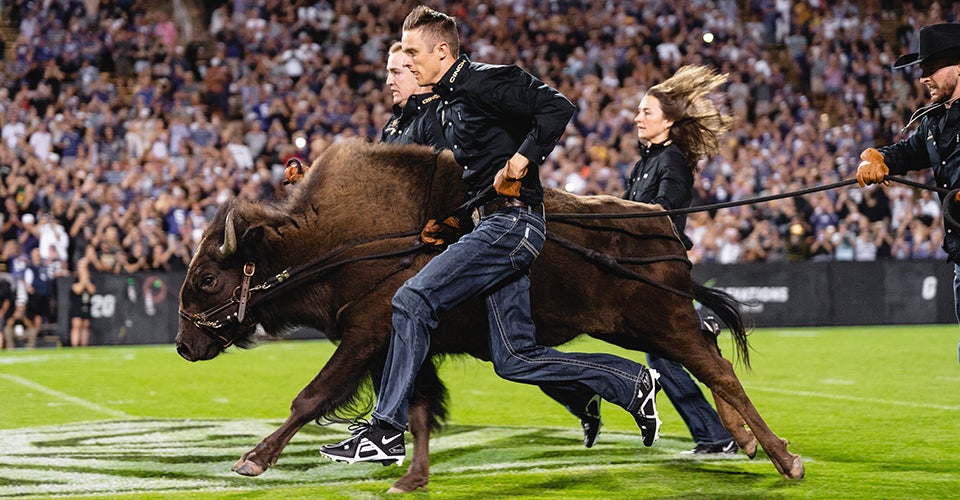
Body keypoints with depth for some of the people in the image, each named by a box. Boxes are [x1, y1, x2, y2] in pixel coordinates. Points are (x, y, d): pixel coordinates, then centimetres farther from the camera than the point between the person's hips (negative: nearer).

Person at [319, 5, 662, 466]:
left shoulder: (484, 81, -9)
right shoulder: (447, 103, 20)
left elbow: (557, 107, -19)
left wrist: (519, 161, -23)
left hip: (511, 221, -10)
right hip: (495, 225, 10)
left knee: (412, 299, -16)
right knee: (515, 359, 7)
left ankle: (385, 432, -14)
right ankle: (631, 381, 16)